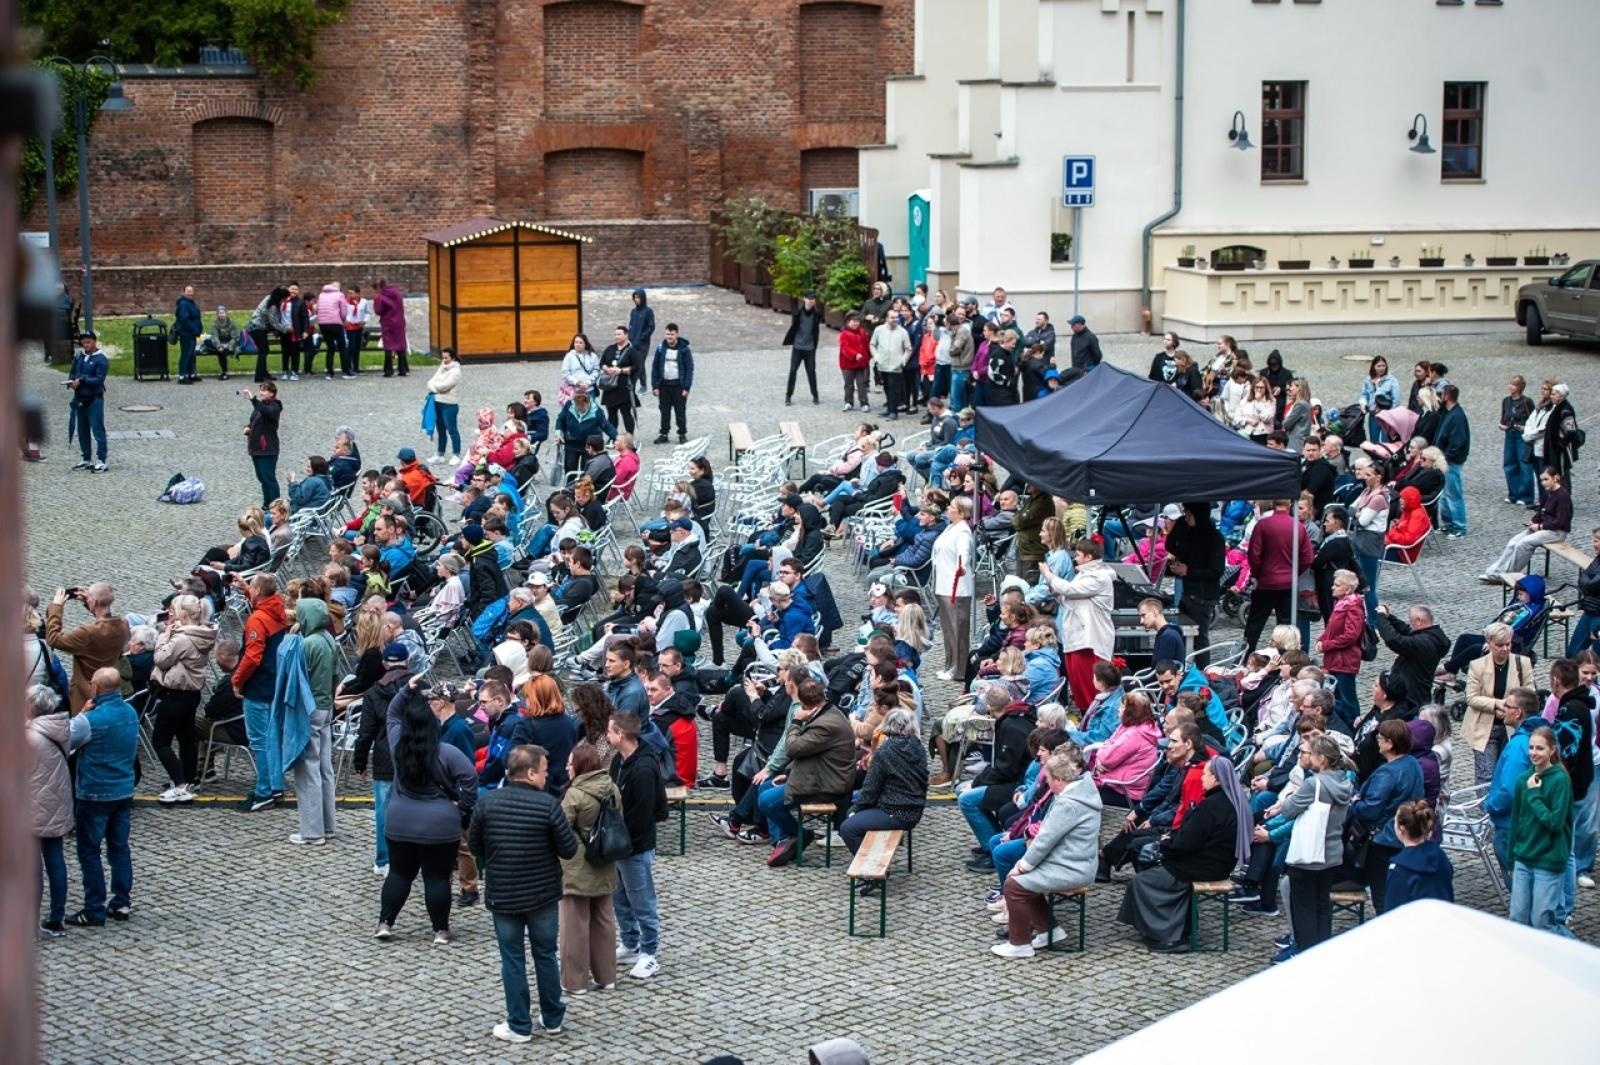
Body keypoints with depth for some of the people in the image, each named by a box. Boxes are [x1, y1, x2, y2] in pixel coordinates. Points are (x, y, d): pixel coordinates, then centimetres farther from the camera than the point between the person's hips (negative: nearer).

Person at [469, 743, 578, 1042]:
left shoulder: (488, 802, -9)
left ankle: (519, 1026, 12)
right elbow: (569, 849, -11)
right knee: (546, 955, 15)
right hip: (544, 894, -1)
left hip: (503, 895, 1)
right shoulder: (547, 804, -16)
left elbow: (475, 846, 2)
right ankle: (552, 1018, 27)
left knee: (512, 959, 9)